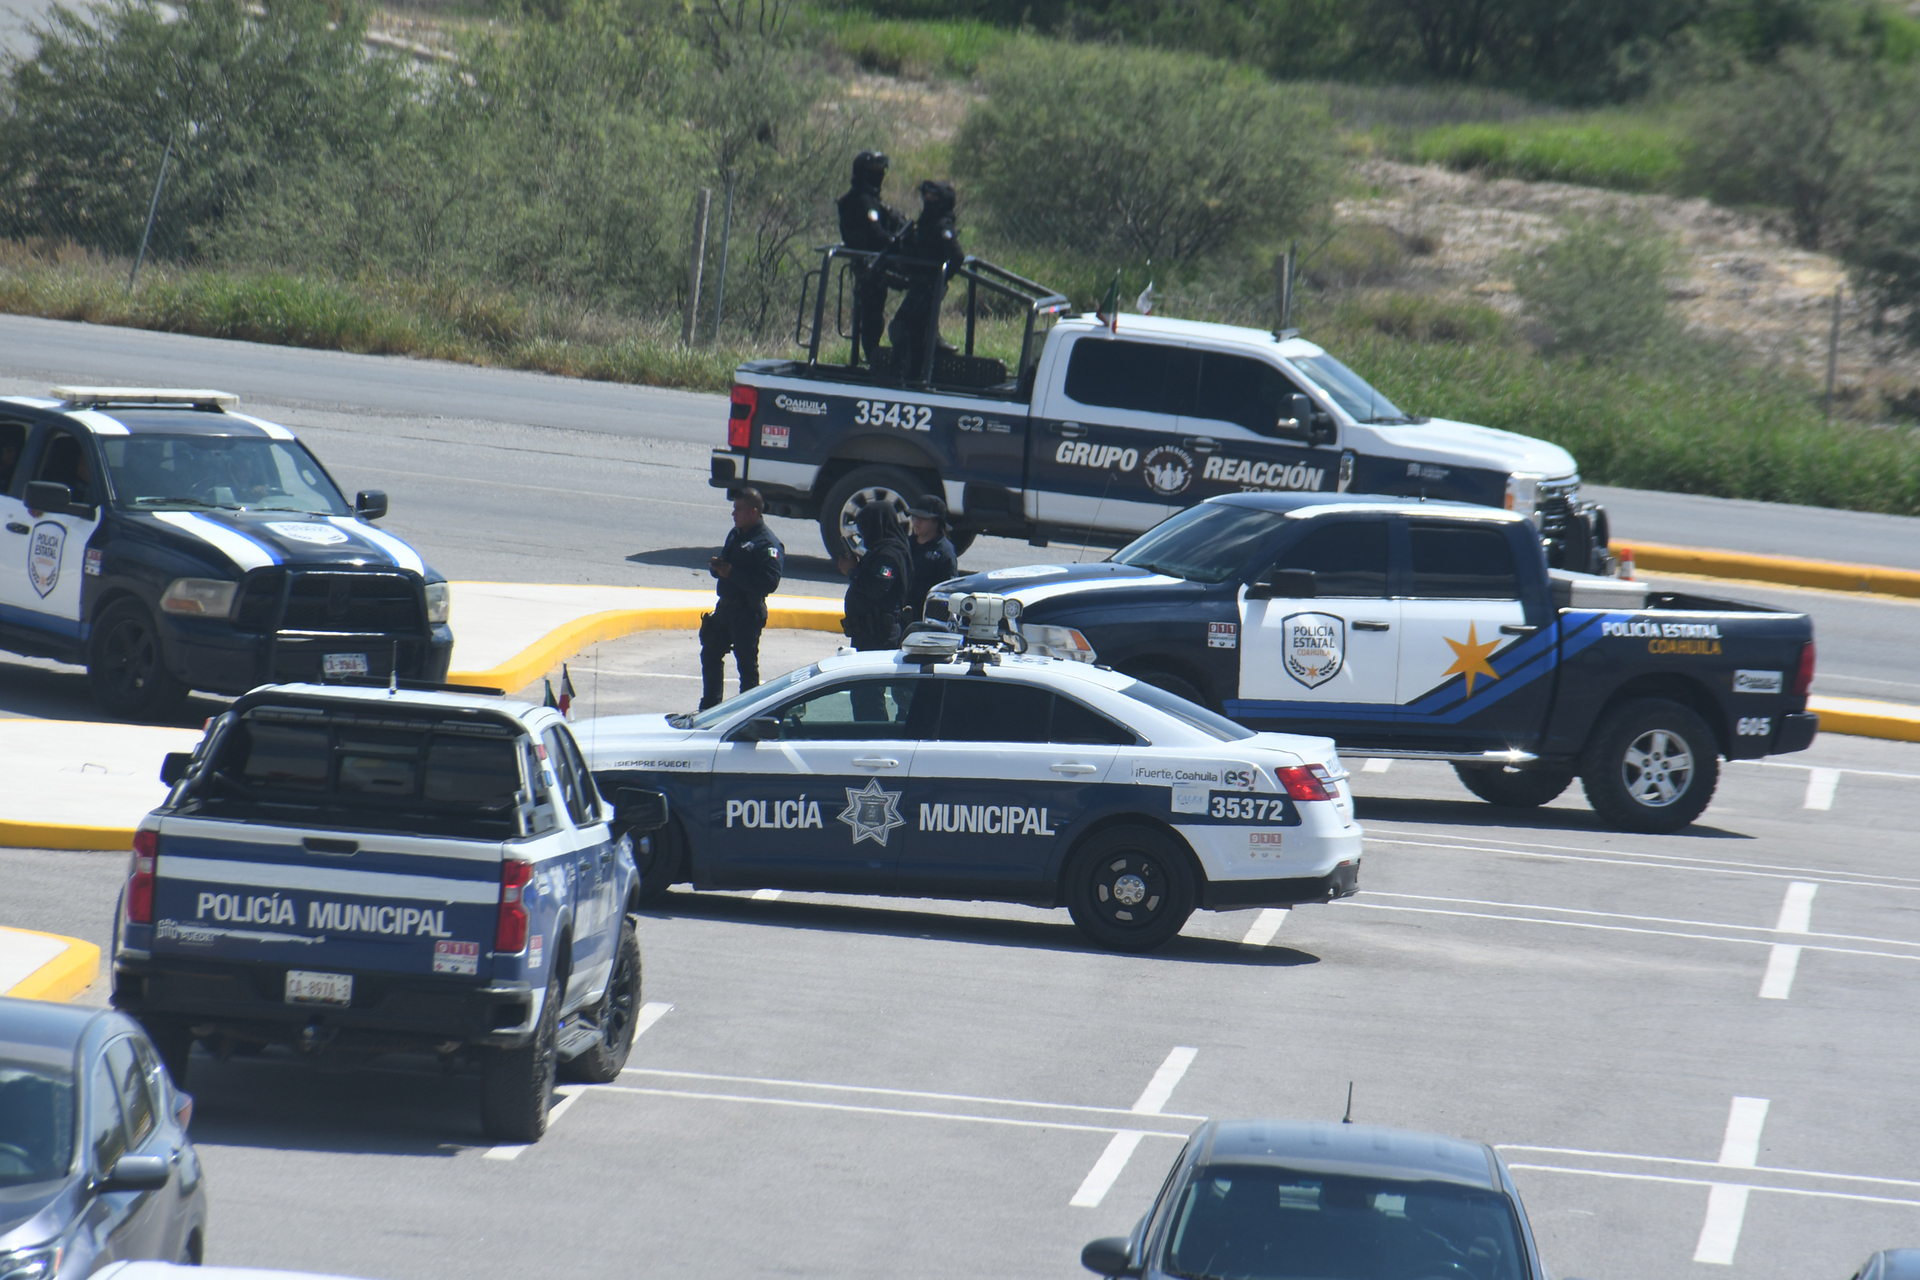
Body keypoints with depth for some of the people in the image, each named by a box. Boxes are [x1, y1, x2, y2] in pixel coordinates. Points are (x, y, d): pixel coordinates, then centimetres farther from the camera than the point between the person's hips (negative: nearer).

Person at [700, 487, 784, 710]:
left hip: (748, 613, -9)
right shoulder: (735, 534, 13)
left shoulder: (767, 544, -16)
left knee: (746, 663, -2)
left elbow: (769, 582, -26)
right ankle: (710, 706, 32)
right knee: (710, 654, 18)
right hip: (725, 606, 9)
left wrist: (732, 573, -24)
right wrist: (717, 566, -1)